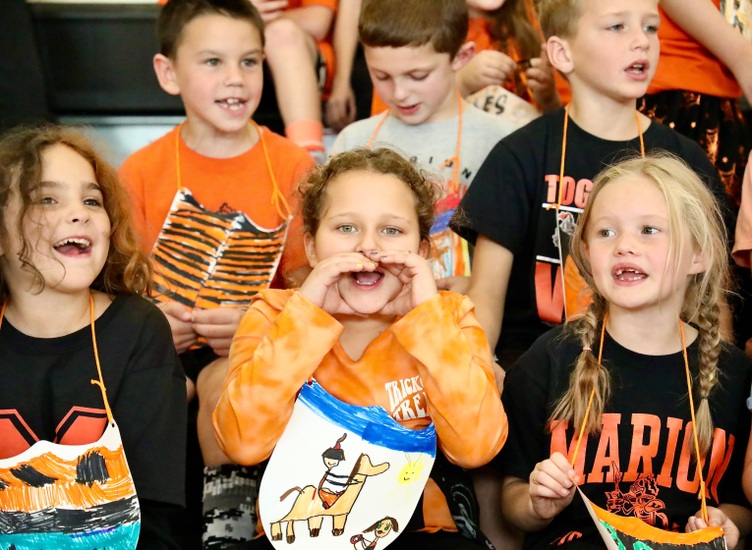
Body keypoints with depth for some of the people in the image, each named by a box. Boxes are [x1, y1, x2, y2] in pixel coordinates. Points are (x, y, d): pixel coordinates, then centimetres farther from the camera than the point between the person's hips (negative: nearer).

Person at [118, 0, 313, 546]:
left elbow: (309, 285, 0)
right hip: (158, 343, 1)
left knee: (226, 383, -33)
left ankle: (228, 504, -7)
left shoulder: (293, 167, -1)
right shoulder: (141, 171, 4)